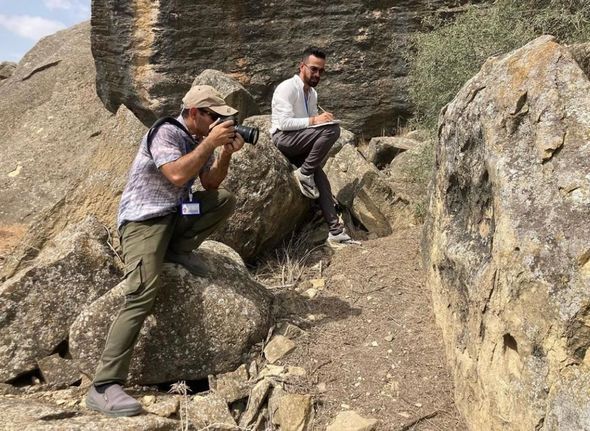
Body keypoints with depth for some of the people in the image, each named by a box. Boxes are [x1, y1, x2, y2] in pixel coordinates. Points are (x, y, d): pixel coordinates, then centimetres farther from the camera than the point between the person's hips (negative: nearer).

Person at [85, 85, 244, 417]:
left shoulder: (200, 138, 9)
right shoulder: (166, 132, -16)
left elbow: (211, 185, 12)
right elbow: (178, 175, -30)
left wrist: (226, 152, -3)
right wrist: (210, 143, -23)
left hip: (177, 213, 8)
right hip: (144, 218, -8)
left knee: (226, 201, -5)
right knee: (144, 293, -26)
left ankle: (177, 250, 1)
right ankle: (104, 386, -26)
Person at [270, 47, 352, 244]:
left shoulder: (312, 93, 16)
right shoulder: (287, 88, -11)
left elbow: (312, 125, 20)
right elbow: (283, 123, -20)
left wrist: (322, 119, -1)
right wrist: (313, 120, -24)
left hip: (300, 143, 8)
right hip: (283, 138, -8)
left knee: (320, 179, -10)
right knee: (332, 130, -25)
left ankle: (336, 231, -9)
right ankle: (304, 173, -16)